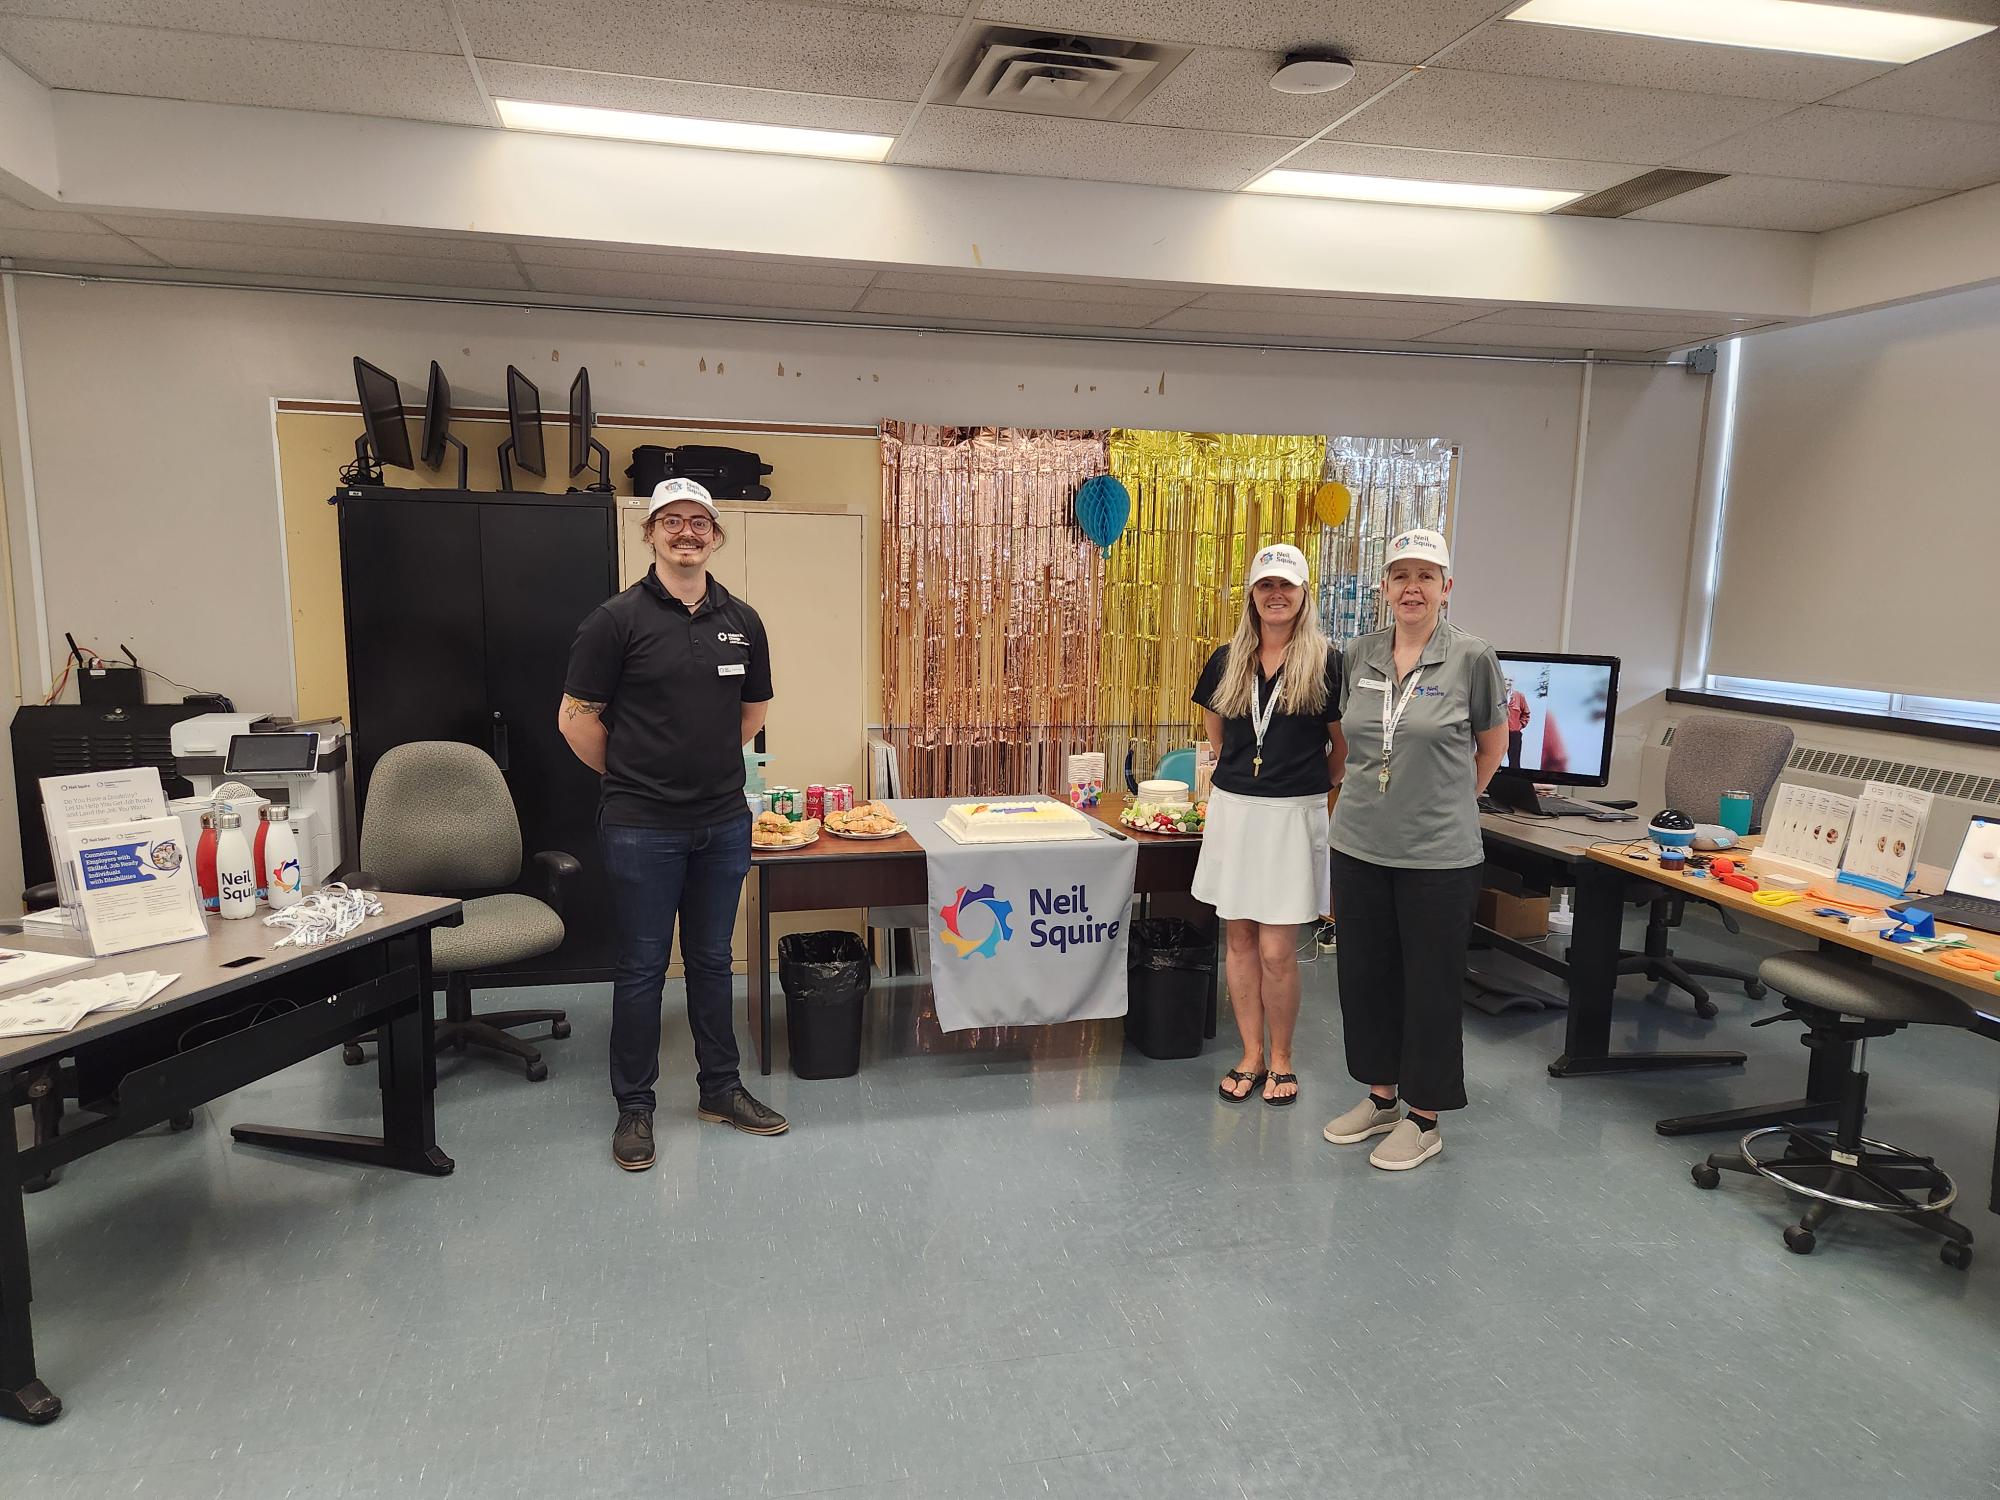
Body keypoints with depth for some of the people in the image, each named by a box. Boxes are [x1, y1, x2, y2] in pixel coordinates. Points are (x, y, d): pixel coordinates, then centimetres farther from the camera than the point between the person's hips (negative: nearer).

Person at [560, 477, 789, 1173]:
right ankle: (634, 1106, 21)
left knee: (712, 961, 16)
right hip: (643, 828, -4)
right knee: (642, 968, 6)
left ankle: (721, 1089, 29)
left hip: (723, 823, 4)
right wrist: (629, 777, 4)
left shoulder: (741, 620, 5)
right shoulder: (618, 618, -8)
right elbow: (578, 718, -5)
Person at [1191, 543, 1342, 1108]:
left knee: (1277, 950, -2)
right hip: (1232, 809, 4)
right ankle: (1251, 1056, 23)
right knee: (1239, 940, 9)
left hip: (1293, 816, -4)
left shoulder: (1327, 663, -5)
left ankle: (1281, 1059, 19)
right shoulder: (1227, 660, 6)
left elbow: (1344, 742, 4)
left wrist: (1315, 783, 8)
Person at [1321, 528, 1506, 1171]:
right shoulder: (1359, 654, 4)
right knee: (1364, 972, 13)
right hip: (1360, 844, 4)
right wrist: (1359, 790, 13)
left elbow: (1493, 739, 7)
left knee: (1430, 983, 6)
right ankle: (1381, 1095, 32)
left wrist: (1459, 797, 7)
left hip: (1438, 853, -4)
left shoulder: (1471, 657, -7)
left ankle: (1424, 1118, 22)